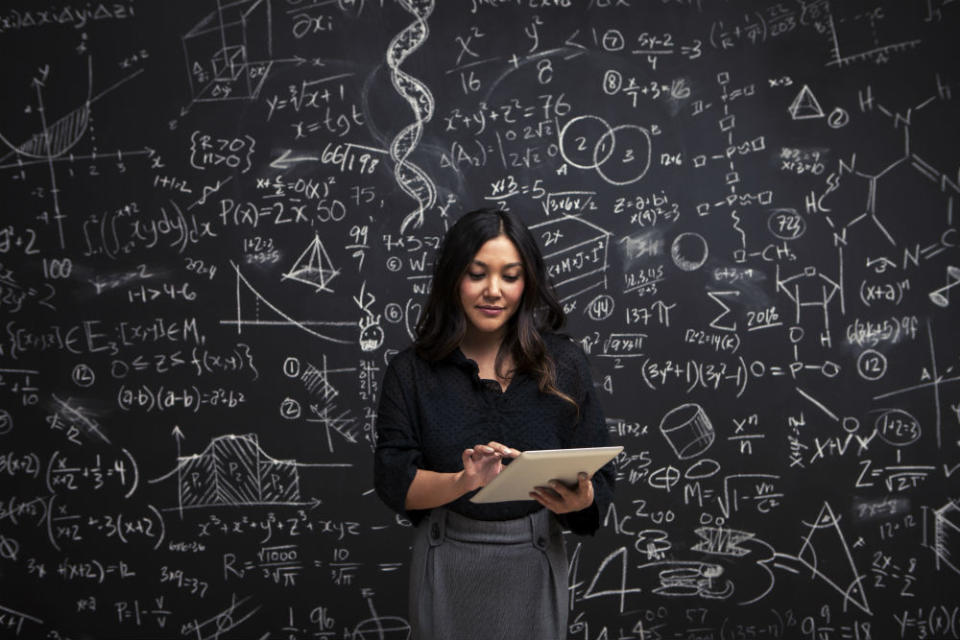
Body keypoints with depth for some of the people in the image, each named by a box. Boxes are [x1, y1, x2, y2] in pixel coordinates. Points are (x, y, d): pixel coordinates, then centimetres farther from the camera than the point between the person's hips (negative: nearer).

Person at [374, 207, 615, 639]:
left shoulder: (564, 363, -1)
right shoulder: (411, 372, -3)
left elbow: (598, 476, -1)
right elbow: (394, 483, -8)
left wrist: (579, 500, -23)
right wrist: (463, 481, -26)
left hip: (536, 560, 1)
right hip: (447, 564, 0)